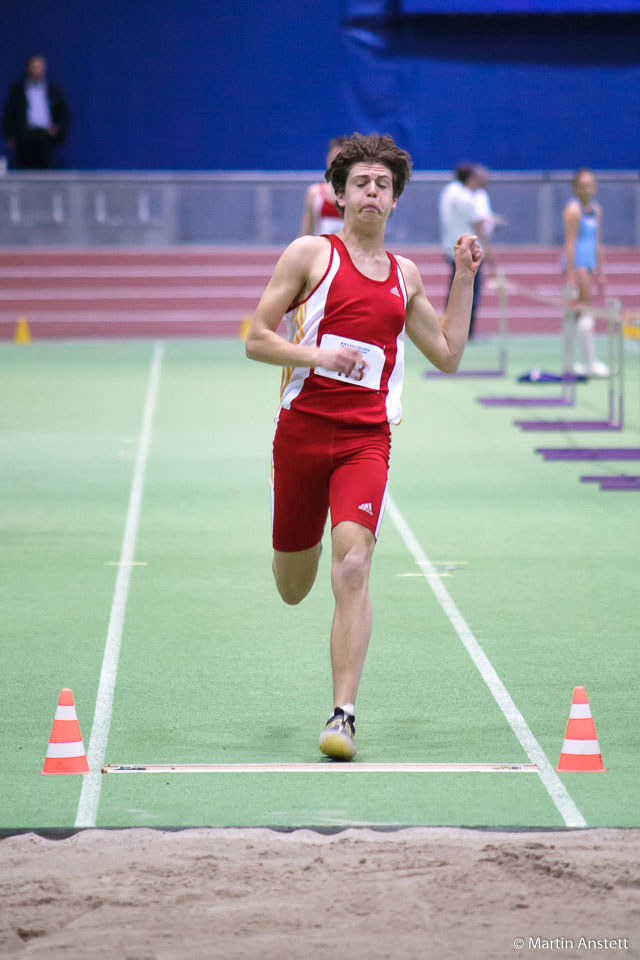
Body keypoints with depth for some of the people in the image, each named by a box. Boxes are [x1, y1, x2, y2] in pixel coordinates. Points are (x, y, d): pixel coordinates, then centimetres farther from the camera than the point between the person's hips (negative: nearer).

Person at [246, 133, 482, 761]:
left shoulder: (404, 274, 15)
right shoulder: (310, 254, 3)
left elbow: (448, 355, 21)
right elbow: (256, 339, 1)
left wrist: (465, 279, 15)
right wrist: (316, 356, -16)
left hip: (366, 439, 1)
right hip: (301, 430, -1)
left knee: (352, 568, -20)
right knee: (293, 589, 10)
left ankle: (343, 715, -20)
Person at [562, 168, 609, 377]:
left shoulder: (596, 209, 15)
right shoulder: (573, 210, -10)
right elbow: (570, 243, -14)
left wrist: (600, 272, 20)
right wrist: (570, 275, -18)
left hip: (590, 265, 8)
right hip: (576, 264, -8)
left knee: (580, 314, 8)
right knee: (586, 312, -10)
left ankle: (571, 363, 11)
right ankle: (591, 362, -10)